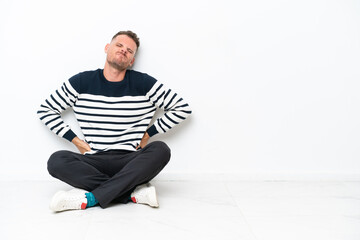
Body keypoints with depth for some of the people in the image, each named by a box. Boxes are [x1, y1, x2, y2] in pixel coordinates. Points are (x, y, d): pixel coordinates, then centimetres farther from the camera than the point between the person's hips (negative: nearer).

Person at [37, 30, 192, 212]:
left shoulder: (144, 83, 3)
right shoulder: (82, 82, 6)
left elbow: (182, 108, 8)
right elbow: (45, 110, 14)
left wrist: (148, 134, 4)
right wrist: (76, 141, 4)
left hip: (131, 163, -1)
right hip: (93, 162, 1)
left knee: (160, 150, -30)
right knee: (56, 161, -27)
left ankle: (90, 198, -29)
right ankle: (135, 193, -25)